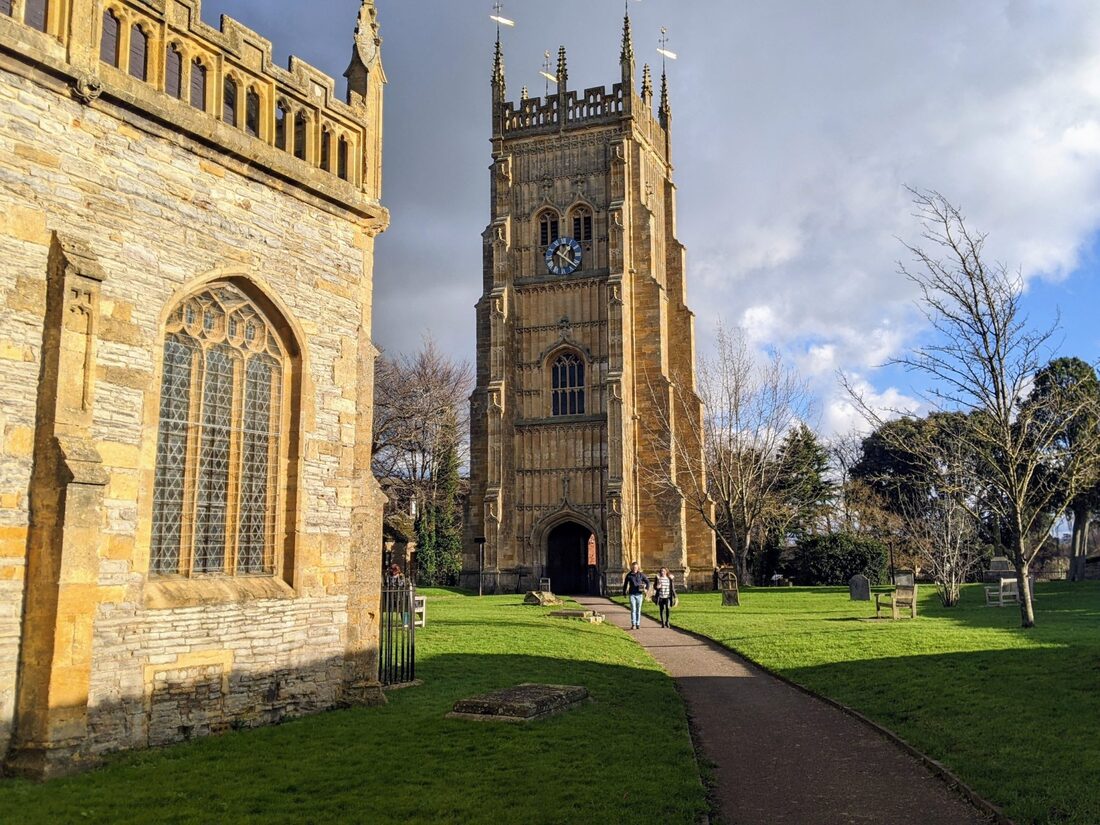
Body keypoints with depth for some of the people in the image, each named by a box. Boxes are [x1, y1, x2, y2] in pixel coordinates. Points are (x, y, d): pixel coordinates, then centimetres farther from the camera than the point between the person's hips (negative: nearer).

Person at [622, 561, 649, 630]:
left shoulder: (641, 574, 1)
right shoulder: (629, 575, 1)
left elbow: (647, 581, 11)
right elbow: (625, 584, 10)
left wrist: (646, 589, -2)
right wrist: (624, 593, 10)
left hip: (639, 594, 1)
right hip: (632, 594, -1)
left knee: (638, 610, 7)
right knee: (633, 609, -9)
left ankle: (638, 624, 16)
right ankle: (633, 624, -10)